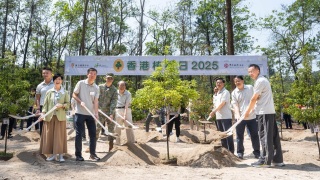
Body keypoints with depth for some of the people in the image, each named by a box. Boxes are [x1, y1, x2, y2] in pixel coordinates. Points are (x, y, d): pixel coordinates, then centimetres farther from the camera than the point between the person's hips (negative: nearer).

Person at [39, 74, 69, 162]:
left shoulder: (65, 92, 5)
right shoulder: (49, 92, 7)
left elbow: (68, 104, 4)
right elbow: (45, 104, 6)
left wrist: (62, 105, -14)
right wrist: (43, 113, -4)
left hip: (60, 117, -1)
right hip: (50, 116, 1)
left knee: (60, 135, -1)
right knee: (49, 135, 3)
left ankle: (60, 155, 4)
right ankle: (52, 154, 14)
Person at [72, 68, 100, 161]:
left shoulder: (96, 88, 4)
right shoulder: (80, 83, -4)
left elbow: (96, 101, -1)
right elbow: (74, 95, -1)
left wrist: (96, 113, -12)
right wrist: (80, 101, -18)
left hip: (91, 114, 3)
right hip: (80, 113, -3)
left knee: (93, 133, 5)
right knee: (79, 134, 3)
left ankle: (92, 154, 18)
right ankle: (78, 155, 14)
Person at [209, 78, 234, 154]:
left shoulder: (225, 92, -6)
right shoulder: (216, 94, 18)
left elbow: (222, 103, -15)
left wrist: (213, 111, -18)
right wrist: (213, 112, 6)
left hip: (226, 117, -8)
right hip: (218, 117, 8)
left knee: (228, 134, -5)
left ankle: (231, 151, -1)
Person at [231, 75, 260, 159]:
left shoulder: (250, 88, 5)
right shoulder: (234, 93, 2)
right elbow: (235, 105, -6)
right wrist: (238, 115, -19)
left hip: (252, 116, 1)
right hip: (240, 117, 0)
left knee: (255, 135, 7)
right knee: (239, 136, 3)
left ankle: (257, 152, 18)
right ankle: (240, 152, 13)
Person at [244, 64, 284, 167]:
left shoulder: (260, 81, -11)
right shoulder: (262, 80, 20)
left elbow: (254, 99, -10)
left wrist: (248, 111, -1)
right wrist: (251, 110, 11)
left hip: (264, 112, -10)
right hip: (269, 112, 10)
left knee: (265, 137, -5)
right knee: (273, 136, 10)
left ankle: (265, 161, 2)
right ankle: (278, 160, 16)